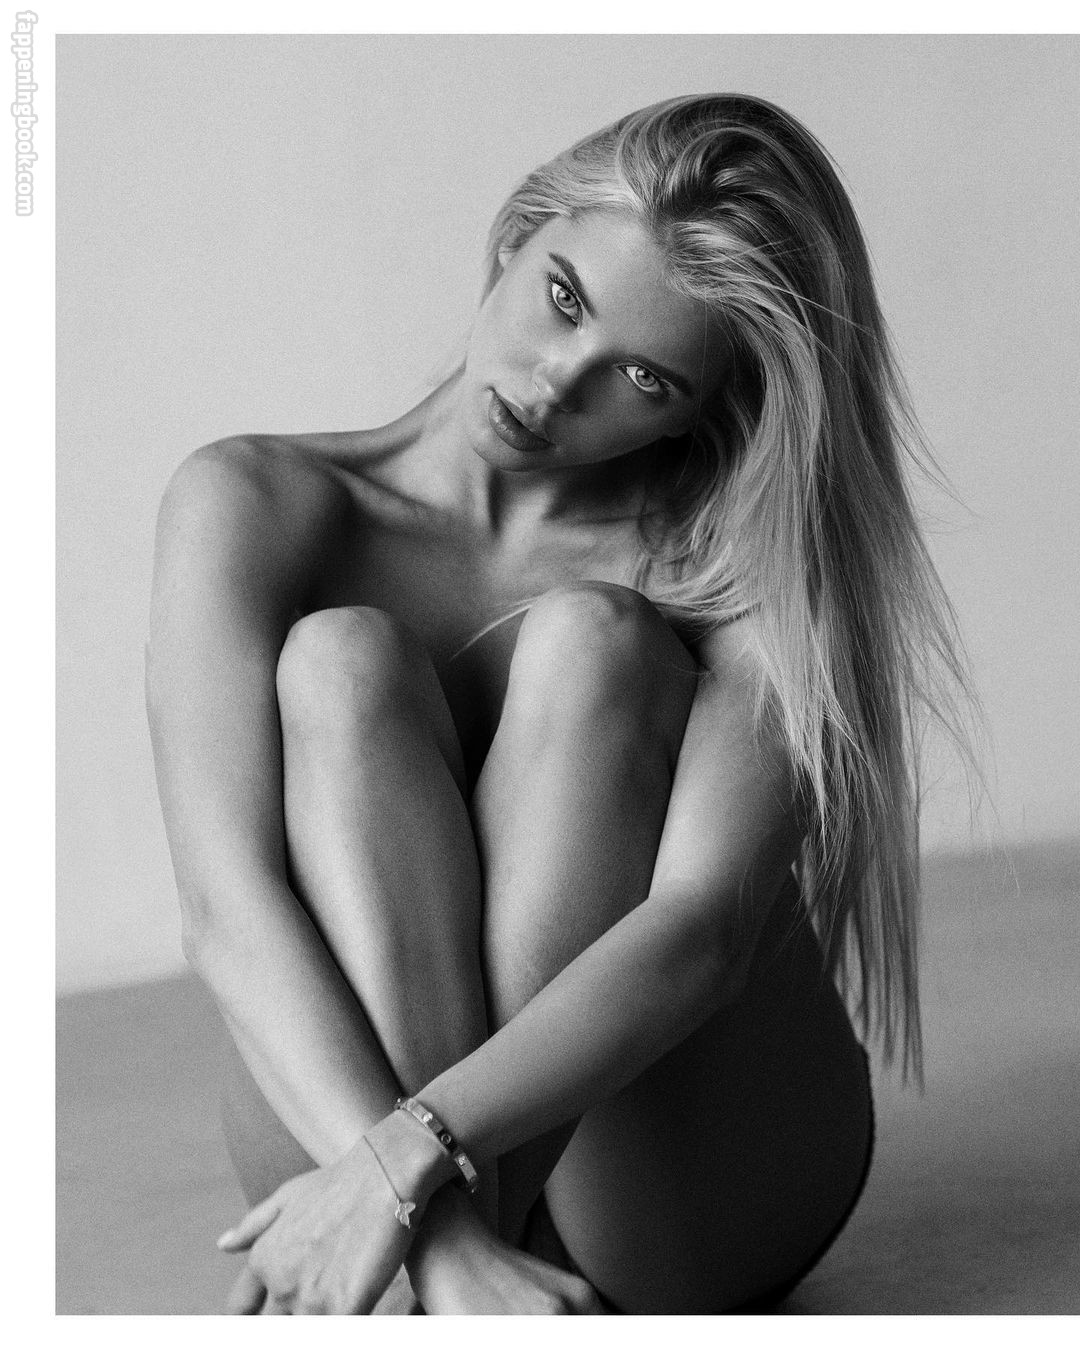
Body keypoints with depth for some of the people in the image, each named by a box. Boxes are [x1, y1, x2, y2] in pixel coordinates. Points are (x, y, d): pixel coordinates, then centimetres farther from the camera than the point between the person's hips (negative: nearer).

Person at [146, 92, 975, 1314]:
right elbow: (226, 909, -19)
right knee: (340, 658, -22)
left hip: (685, 1201, 0)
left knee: (589, 641, -21)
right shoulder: (258, 511, -6)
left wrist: (410, 1163, -35)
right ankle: (456, 1298, -35)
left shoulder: (740, 556, -7)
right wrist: (446, 1239, -33)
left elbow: (704, 926, -22)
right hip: (338, 1115, 1)